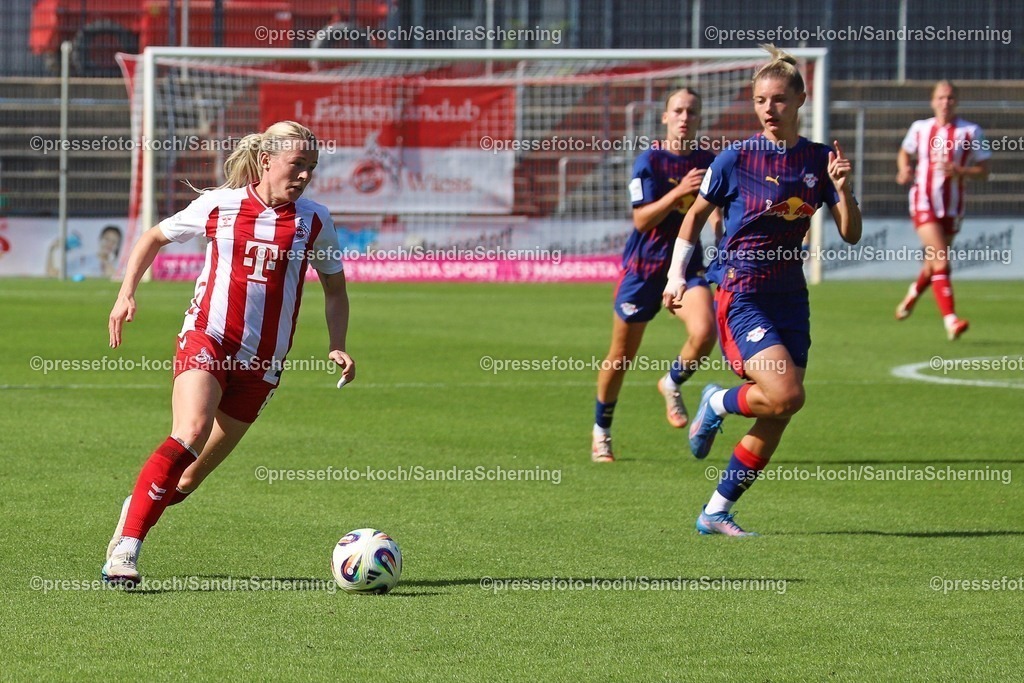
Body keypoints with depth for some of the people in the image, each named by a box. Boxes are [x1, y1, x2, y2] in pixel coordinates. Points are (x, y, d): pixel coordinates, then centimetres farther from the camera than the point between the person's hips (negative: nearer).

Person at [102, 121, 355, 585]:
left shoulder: (314, 221, 3)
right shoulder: (219, 206, -1)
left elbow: (334, 289, 16)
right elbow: (155, 237, 15)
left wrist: (337, 347, 2)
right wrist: (126, 294, 4)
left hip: (261, 362, 3)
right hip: (206, 339, -3)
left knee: (192, 475, 2)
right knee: (190, 434, -28)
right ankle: (125, 548, -27)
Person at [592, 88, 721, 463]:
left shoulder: (707, 162, 2)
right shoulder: (650, 161, -11)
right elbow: (642, 219, -18)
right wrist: (678, 192, -29)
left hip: (687, 263, 3)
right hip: (643, 266, -3)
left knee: (704, 333, -25)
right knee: (621, 357, 8)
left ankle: (673, 383, 8)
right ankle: (601, 432, 30)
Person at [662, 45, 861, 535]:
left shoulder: (819, 160, 4)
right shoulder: (737, 159, -5)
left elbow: (851, 235, 4)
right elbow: (696, 216, 7)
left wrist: (842, 190, -13)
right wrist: (676, 275, 0)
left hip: (790, 296, 5)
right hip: (739, 293, -5)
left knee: (776, 419, 2)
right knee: (786, 395, -22)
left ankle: (717, 512, 13)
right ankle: (717, 404, 9)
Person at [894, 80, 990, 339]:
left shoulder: (971, 132, -1)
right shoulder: (920, 128, 4)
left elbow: (983, 171, 0)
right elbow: (904, 152, 21)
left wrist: (960, 171, -19)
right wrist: (904, 170, 0)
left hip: (953, 206, 2)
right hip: (924, 202, -2)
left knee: (934, 264, 15)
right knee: (941, 261, -18)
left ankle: (913, 293, 48)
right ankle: (950, 320, -24)